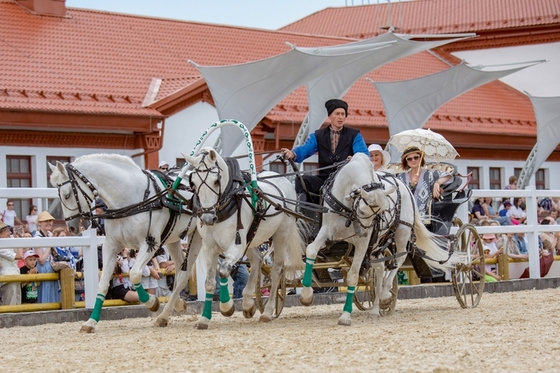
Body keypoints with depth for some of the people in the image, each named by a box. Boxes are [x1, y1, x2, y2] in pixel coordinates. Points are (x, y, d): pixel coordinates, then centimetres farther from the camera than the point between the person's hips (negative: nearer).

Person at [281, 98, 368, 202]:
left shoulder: (354, 135, 9)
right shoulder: (318, 135, 14)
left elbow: (364, 154, -6)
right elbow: (304, 149, -3)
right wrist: (293, 154, -29)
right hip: (324, 180, 2)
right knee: (301, 179, -23)